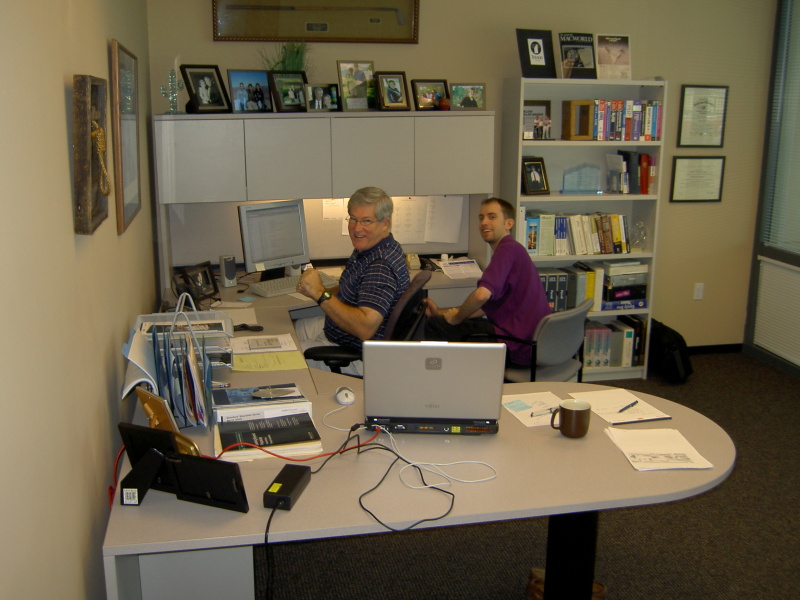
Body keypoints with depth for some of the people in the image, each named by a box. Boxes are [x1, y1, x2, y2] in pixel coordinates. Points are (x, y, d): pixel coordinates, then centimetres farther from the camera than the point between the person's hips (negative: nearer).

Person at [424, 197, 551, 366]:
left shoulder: (508, 249, -15)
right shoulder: (513, 249, 19)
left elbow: (482, 294, -31)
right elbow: (486, 306, 20)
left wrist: (455, 319, -11)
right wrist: (441, 312, 13)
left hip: (519, 346, -11)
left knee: (435, 326, -9)